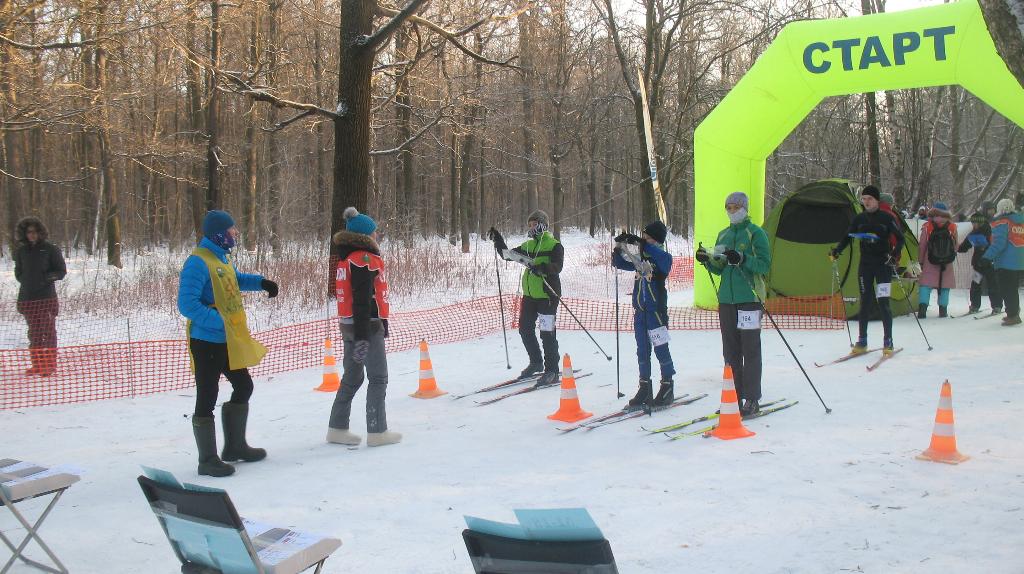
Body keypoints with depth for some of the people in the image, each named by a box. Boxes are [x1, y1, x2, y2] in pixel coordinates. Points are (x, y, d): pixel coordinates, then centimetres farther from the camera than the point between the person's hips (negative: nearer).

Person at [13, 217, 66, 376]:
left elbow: (61, 271, 0)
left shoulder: (50, 249, 0)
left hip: (47, 297, -4)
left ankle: (50, 365, 0)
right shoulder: (21, 251, 12)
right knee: (33, 332, 8)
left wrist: (47, 277, -15)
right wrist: (25, 280, 3)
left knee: (48, 331, -5)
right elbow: (18, 272, 21)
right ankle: (37, 364, 16)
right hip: (27, 297, 4)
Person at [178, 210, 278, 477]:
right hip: (207, 342, -10)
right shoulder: (198, 262, -18)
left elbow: (236, 279, 31)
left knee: (243, 387, 18)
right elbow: (187, 304, -24)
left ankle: (235, 446, 32)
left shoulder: (222, 257, 11)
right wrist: (219, 322, -28)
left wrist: (260, 282, 13)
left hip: (229, 341, 10)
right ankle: (208, 460, 8)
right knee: (207, 398, -2)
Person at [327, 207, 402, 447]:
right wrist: (363, 336, -25)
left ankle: (337, 428, 18)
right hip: (367, 326, -9)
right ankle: (377, 431, 2)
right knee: (378, 378, -1)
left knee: (352, 377, 15)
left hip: (348, 325, 9)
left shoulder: (347, 259, 15)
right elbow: (362, 299, -22)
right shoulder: (365, 259, -15)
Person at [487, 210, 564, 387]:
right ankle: (536, 363, 32)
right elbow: (507, 255, 21)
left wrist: (541, 268, -36)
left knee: (547, 333, -7)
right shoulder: (528, 245, 15)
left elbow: (557, 267, -20)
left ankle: (552, 371, 0)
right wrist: (498, 241, 9)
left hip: (547, 294, -8)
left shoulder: (554, 245, -7)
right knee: (525, 329, 14)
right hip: (529, 294, 8)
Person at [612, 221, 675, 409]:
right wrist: (618, 249, -2)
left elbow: (661, 257, -30)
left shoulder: (664, 258, -7)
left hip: (657, 310, -6)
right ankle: (645, 388, 17)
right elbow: (620, 263, 18)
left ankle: (667, 388, 9)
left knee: (661, 349, -1)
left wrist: (638, 242, -32)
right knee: (642, 350, 10)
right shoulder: (640, 259, 11)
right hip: (640, 311, 6)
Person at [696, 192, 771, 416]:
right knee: (731, 351, 9)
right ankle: (734, 397, 17)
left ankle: (752, 399, 0)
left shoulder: (756, 233, -2)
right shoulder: (723, 235, 17)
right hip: (726, 299, 6)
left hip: (750, 298, -6)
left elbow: (765, 264, -11)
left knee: (750, 350, -4)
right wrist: (707, 260, 0)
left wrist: (743, 259, -24)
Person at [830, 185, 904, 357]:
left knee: (883, 303, -8)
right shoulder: (858, 219, 6)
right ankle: (862, 342, 11)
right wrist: (836, 251, -4)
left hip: (883, 265, -3)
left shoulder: (886, 218, -4)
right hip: (865, 265, 3)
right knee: (865, 302, 5)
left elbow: (900, 239, -4)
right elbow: (847, 238, 13)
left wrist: (894, 254, -21)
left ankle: (888, 343, 0)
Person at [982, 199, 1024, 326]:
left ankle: (1012, 316, -2)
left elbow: (999, 243, -20)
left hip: (1005, 263, -7)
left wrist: (987, 257, -21)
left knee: (1007, 291, -1)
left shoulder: (1001, 222, -10)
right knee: (1013, 290, 19)